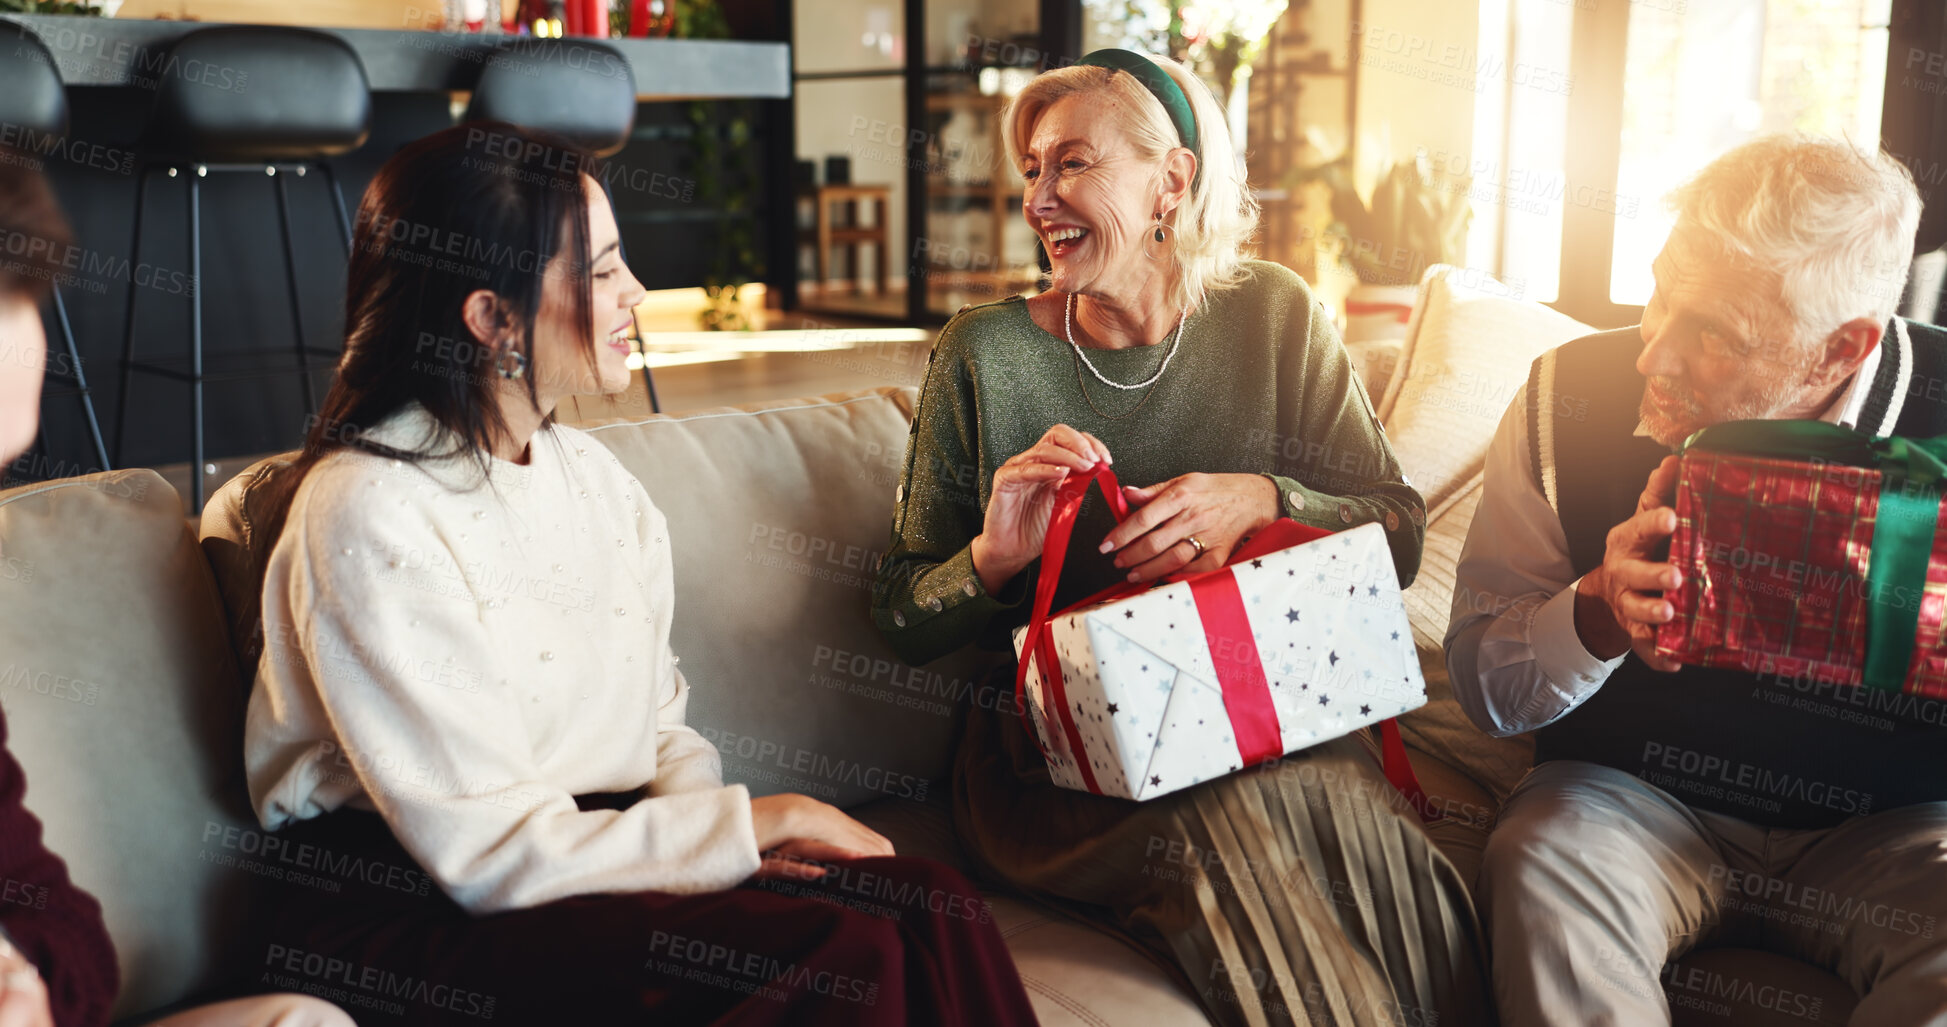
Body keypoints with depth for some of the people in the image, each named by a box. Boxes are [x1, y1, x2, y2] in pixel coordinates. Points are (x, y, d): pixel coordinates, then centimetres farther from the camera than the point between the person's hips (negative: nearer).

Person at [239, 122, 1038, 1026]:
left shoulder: (590, 472, 11)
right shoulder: (367, 513, -16)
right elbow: (491, 854, -19)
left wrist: (722, 825, -10)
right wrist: (759, 822, -15)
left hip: (587, 844, 7)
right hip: (420, 918, -7)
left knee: (932, 909, -17)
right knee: (845, 954, -27)